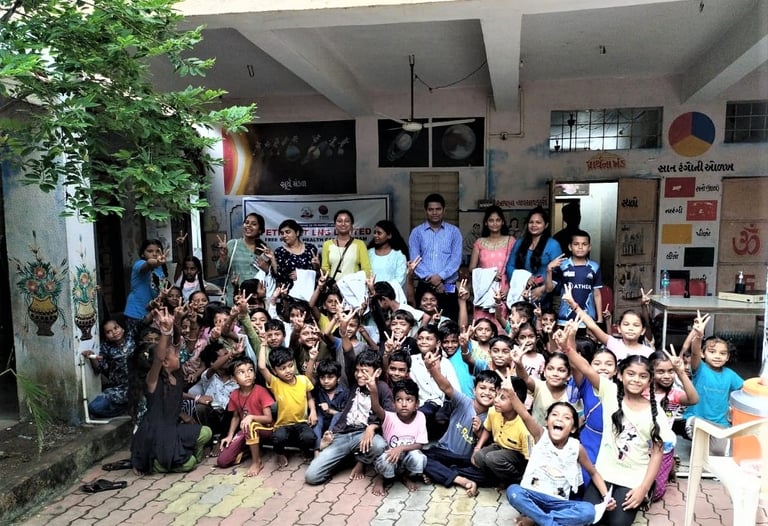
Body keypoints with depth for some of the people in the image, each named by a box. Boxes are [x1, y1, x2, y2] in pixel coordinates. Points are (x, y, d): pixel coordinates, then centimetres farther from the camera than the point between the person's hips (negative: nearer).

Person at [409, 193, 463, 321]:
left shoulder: (454, 231, 7)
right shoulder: (417, 232, 7)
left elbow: (456, 259, -2)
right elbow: (415, 261, -1)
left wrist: (440, 276, -15)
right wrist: (431, 280, -12)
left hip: (449, 288, 0)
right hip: (425, 287, 0)